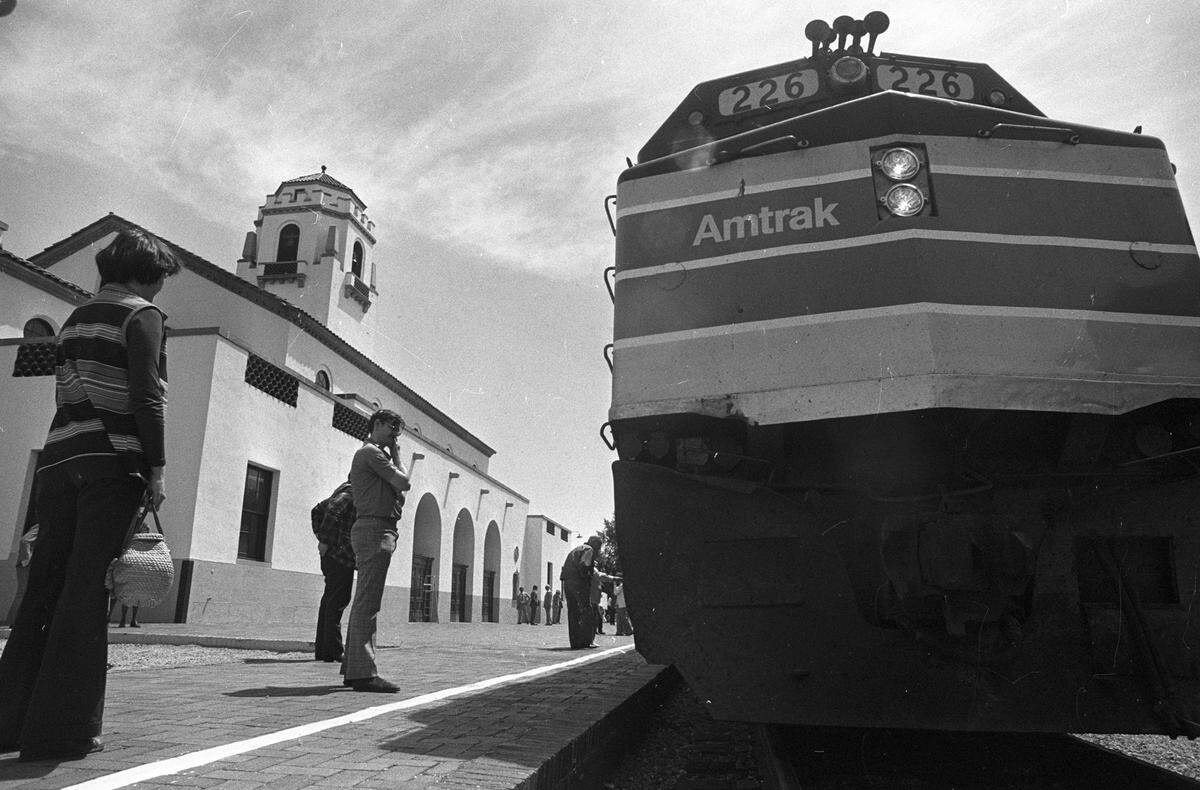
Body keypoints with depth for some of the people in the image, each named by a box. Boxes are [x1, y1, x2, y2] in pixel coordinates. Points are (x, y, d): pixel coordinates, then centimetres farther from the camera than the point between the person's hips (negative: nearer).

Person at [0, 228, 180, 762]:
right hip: (112, 462, -7)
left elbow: (67, 395, 20)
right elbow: (146, 395, -12)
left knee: (43, 592, 10)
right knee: (86, 596, -5)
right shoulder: (141, 314, -1)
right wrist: (156, 468, -11)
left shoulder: (76, 318, 23)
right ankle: (62, 731, -2)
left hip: (59, 462, 7)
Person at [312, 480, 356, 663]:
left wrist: (320, 536, 18)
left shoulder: (343, 490, 20)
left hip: (331, 554, 10)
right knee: (338, 601, -8)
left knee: (329, 600, 11)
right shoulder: (352, 492, -9)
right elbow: (332, 511, -24)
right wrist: (325, 541, -21)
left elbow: (318, 510, 26)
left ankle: (323, 649, 15)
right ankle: (334, 650, -7)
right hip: (341, 554, -10)